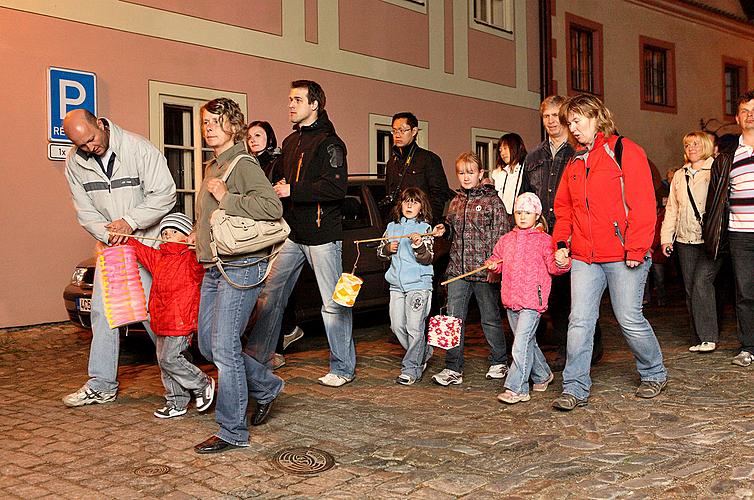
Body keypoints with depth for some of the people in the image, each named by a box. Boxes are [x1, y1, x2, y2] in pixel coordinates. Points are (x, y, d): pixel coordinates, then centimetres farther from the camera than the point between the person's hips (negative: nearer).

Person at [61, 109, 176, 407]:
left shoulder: (139, 149, -16)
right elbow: (86, 212, 1)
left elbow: (164, 194, -17)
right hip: (111, 245, 6)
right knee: (102, 311, 5)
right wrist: (108, 233, -17)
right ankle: (101, 385, 15)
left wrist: (130, 221, -24)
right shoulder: (75, 163, 0)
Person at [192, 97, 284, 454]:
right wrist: (196, 235, 15)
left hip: (240, 267, -10)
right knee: (207, 344, 13)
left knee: (224, 347, -9)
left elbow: (272, 207, -24)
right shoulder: (211, 167, 18)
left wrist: (226, 198, -20)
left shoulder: (243, 164, -10)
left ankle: (233, 432, 2)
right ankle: (266, 386, 31)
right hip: (214, 267, 10)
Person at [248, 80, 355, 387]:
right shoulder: (290, 142, 18)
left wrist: (292, 190, -18)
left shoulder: (329, 142, -9)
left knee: (333, 304, 0)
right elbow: (279, 176, 30)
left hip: (322, 234, -8)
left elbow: (337, 187, -21)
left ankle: (343, 368, 11)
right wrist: (279, 187, 7)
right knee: (269, 296, 7)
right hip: (292, 234, 8)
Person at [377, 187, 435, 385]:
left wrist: (418, 245, -28)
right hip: (397, 284, 6)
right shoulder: (392, 227, 12)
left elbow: (427, 259, -10)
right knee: (397, 326, 8)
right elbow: (380, 251, 18)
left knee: (414, 327, -7)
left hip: (419, 284, -5)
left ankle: (411, 369, 0)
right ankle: (423, 354, 28)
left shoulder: (424, 228, -3)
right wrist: (387, 249, -3)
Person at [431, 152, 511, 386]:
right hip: (458, 269, 5)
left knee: (490, 318, 7)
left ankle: (499, 362, 25)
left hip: (484, 269, -5)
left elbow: (501, 235, -7)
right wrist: (444, 229, 2)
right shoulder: (456, 202, 13)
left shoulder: (492, 200, -4)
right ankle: (453, 369, 6)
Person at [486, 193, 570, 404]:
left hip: (532, 300, -6)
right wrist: (493, 265, 3)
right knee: (527, 341, 17)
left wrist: (561, 263, -28)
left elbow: (553, 266, -7)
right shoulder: (506, 240, 14)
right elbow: (497, 259, 24)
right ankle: (542, 375, 37)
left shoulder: (544, 240, -2)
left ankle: (516, 388, -9)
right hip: (511, 300, 6)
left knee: (521, 341, -12)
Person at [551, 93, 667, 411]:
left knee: (630, 320, 3)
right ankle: (575, 388, 4)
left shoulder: (625, 152, -4)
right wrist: (562, 243, 7)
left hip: (622, 256, -5)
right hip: (584, 258, 5)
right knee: (579, 321, -1)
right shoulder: (574, 163, 16)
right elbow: (563, 207, 21)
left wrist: (636, 249, -14)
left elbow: (642, 203, -9)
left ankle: (654, 374, 26)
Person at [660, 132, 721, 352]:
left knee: (701, 283, -16)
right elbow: (671, 208, 19)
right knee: (690, 288, 5)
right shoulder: (679, 176, 18)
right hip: (685, 240, 6)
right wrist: (666, 237, 11)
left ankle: (708, 337, -8)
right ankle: (699, 339, 12)